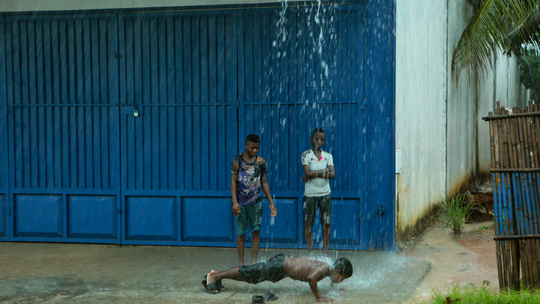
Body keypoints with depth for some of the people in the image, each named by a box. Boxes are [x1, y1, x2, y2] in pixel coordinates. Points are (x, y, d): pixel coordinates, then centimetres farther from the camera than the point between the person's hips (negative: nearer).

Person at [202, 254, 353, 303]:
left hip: (284, 261, 8)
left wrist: (335, 287, 17)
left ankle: (218, 274, 30)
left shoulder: (329, 267, 0)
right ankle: (214, 276, 15)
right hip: (280, 266, -8)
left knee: (250, 273, 18)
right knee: (247, 274, 3)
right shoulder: (324, 268, -26)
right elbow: (311, 277, -46)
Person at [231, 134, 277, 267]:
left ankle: (254, 261, 3)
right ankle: (241, 263, 9)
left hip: (256, 201, 2)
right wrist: (234, 201, -15)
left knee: (256, 230, -2)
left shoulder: (260, 161, 5)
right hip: (241, 202, -2)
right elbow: (233, 181, -5)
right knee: (241, 232, 2)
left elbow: (264, 183, 11)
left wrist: (271, 203, 9)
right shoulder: (237, 160, -3)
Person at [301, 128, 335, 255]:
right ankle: (310, 252, 9)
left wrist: (314, 174, -12)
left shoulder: (328, 156, 7)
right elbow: (308, 173, -15)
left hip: (325, 192, 2)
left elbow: (332, 174, -6)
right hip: (310, 193, -2)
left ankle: (325, 252, 9)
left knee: (326, 222, 1)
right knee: (308, 222, 1)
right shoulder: (306, 155, -1)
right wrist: (325, 170, -10)